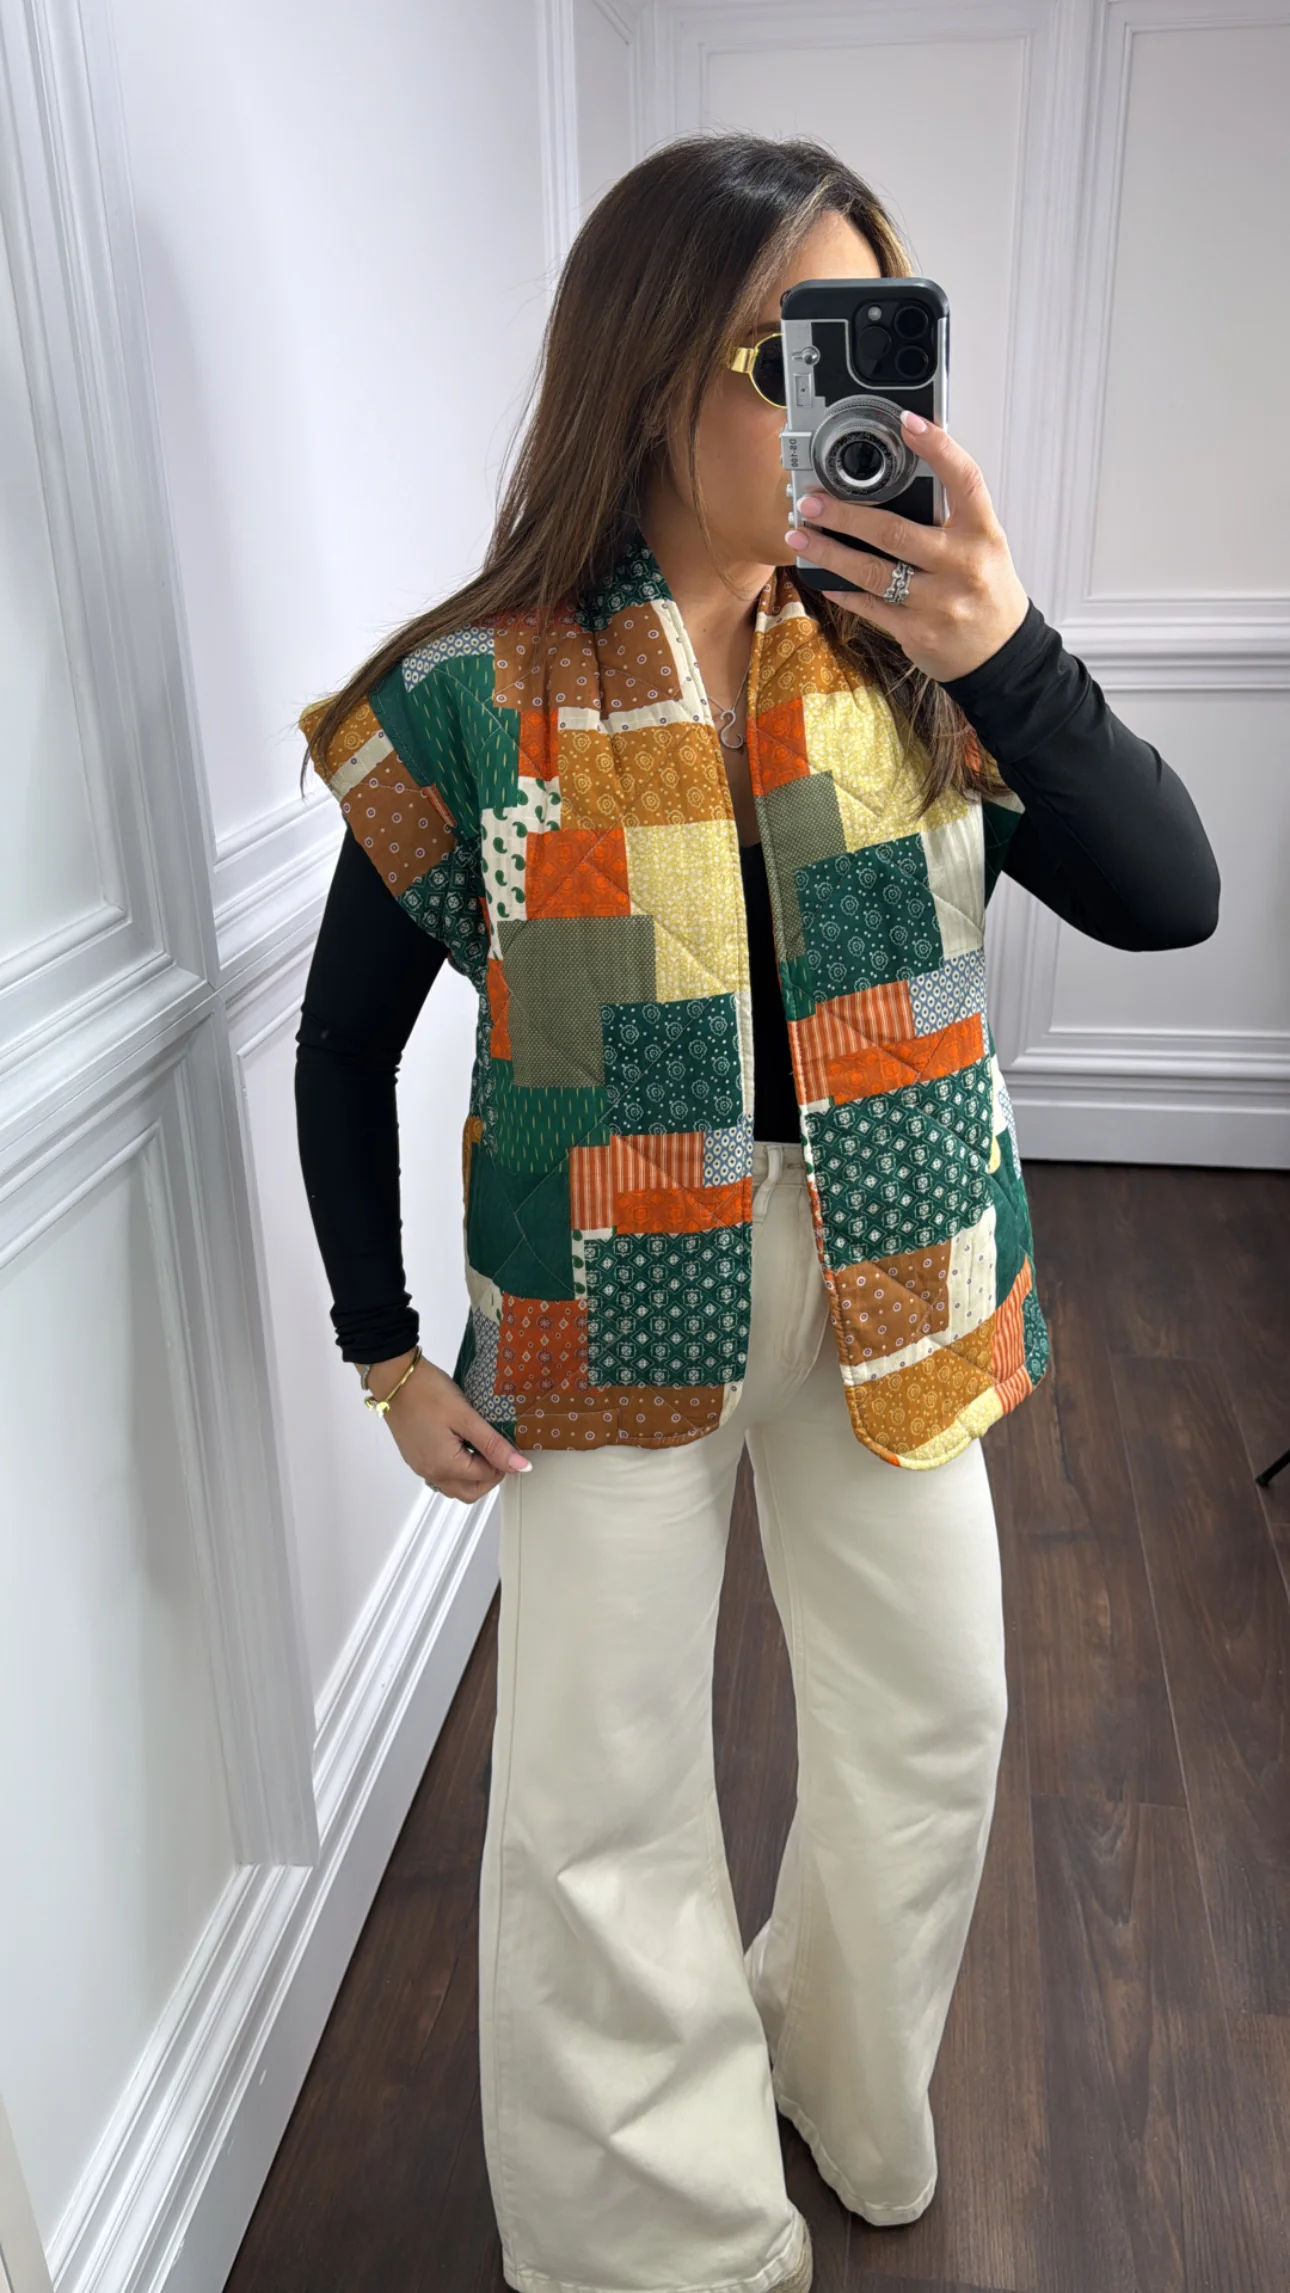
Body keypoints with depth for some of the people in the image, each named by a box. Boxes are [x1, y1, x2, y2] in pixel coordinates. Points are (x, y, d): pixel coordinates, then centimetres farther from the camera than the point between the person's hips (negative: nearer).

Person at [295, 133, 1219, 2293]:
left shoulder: (908, 647, -5)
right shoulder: (468, 702, -14)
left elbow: (1169, 899, -12)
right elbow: (344, 1044, -3)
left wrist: (1005, 660, -27)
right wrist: (386, 1349, -3)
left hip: (891, 1288, 4)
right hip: (613, 1308, -3)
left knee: (932, 1732, 19)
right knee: (600, 1810, 7)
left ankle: (847, 2101, 51)